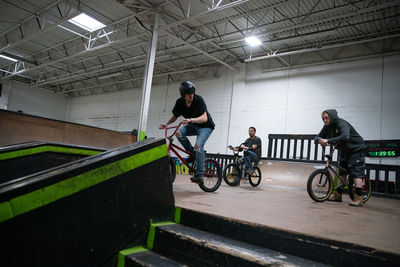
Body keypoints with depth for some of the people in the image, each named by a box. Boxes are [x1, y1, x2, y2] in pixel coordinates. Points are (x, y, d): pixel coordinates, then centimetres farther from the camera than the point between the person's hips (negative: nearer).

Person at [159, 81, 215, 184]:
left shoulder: (198, 99, -24)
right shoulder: (180, 102, -9)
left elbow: (204, 118, -33)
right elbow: (174, 117, 6)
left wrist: (190, 120, -48)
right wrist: (166, 124, -12)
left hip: (205, 126, -5)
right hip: (193, 126, 5)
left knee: (198, 145, -28)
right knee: (178, 132, -22)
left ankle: (199, 175, -19)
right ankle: (193, 153, -3)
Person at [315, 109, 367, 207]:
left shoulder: (341, 123, -26)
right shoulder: (327, 127, -2)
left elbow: (345, 137, -43)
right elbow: (318, 137, -3)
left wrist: (328, 141, -47)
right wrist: (320, 139, -28)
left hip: (356, 149, -8)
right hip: (344, 151, 8)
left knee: (356, 173, -13)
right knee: (342, 172, 8)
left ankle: (358, 199, -13)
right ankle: (338, 195, 13)